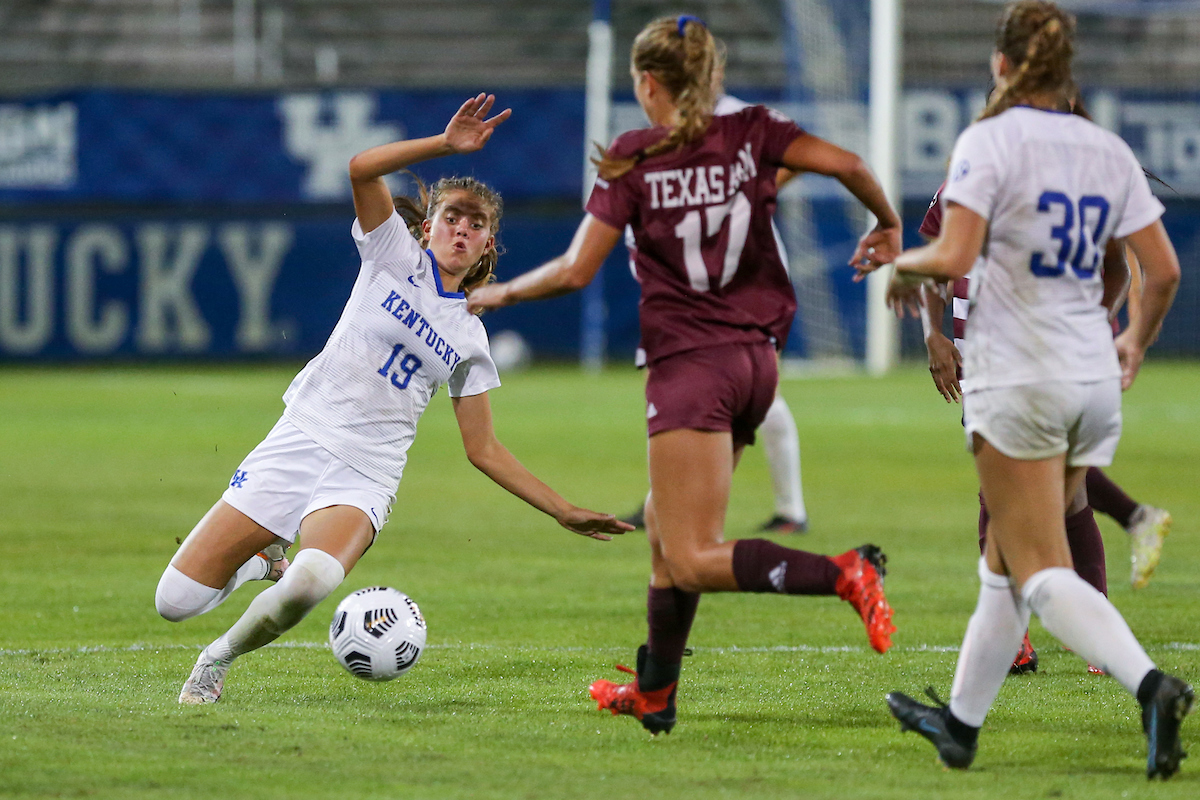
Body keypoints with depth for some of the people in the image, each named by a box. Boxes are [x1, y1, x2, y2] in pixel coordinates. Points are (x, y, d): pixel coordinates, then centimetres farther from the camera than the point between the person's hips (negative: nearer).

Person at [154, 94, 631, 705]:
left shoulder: (469, 339, 14)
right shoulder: (396, 256, 6)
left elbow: (483, 451, 19)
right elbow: (362, 169, -11)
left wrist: (566, 513, 15)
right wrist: (447, 144, -20)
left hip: (365, 479, 1)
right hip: (299, 443, -1)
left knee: (310, 582, -34)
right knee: (176, 600, -8)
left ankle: (223, 655, -4)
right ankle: (264, 556, 25)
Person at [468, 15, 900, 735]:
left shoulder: (632, 160, -5)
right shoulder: (751, 135, 4)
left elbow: (576, 271, -7)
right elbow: (846, 164, -9)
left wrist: (499, 295, 10)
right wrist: (889, 225, 11)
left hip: (689, 365, -6)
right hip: (757, 359, 6)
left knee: (693, 561, -10)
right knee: (666, 528, 21)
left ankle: (844, 574, -30)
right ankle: (653, 695, 26)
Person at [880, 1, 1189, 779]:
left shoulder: (992, 140, -9)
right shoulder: (1109, 150, 7)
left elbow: (953, 257, -19)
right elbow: (1164, 270, 6)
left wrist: (905, 264, 3)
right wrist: (1138, 340, 24)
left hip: (1019, 378, -6)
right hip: (1094, 380, 6)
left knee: (1041, 573, -7)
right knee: (1008, 558, 19)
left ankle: (1150, 683, -29)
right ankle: (962, 721, 29)